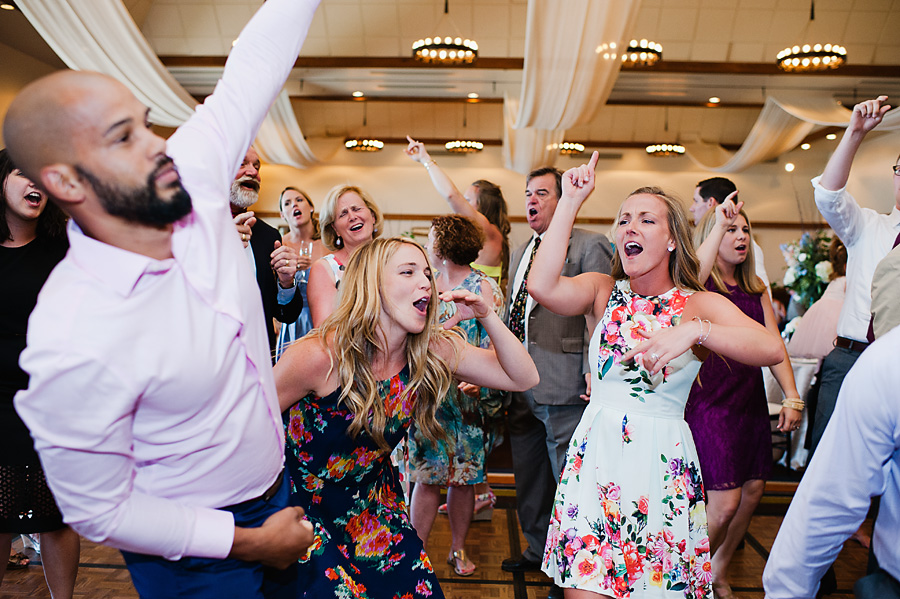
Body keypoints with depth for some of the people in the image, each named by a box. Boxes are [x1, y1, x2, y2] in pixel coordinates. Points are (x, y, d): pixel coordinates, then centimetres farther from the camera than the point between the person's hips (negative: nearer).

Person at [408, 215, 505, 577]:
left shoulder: (483, 287, -4)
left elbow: (494, 341, -9)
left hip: (467, 396, -3)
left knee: (462, 477, 7)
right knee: (425, 475, 4)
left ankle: (458, 548, 24)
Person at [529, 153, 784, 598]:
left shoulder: (700, 305, 0)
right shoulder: (602, 291, 4)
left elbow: (772, 349, -17)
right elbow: (542, 286, -17)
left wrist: (694, 330, -34)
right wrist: (571, 201, -12)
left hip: (663, 462, -1)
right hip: (596, 457, 1)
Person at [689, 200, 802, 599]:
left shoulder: (756, 289, 14)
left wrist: (792, 397, -1)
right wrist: (718, 224, -25)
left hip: (750, 399, 7)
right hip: (710, 399, -7)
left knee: (753, 490, 9)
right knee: (725, 502, -9)